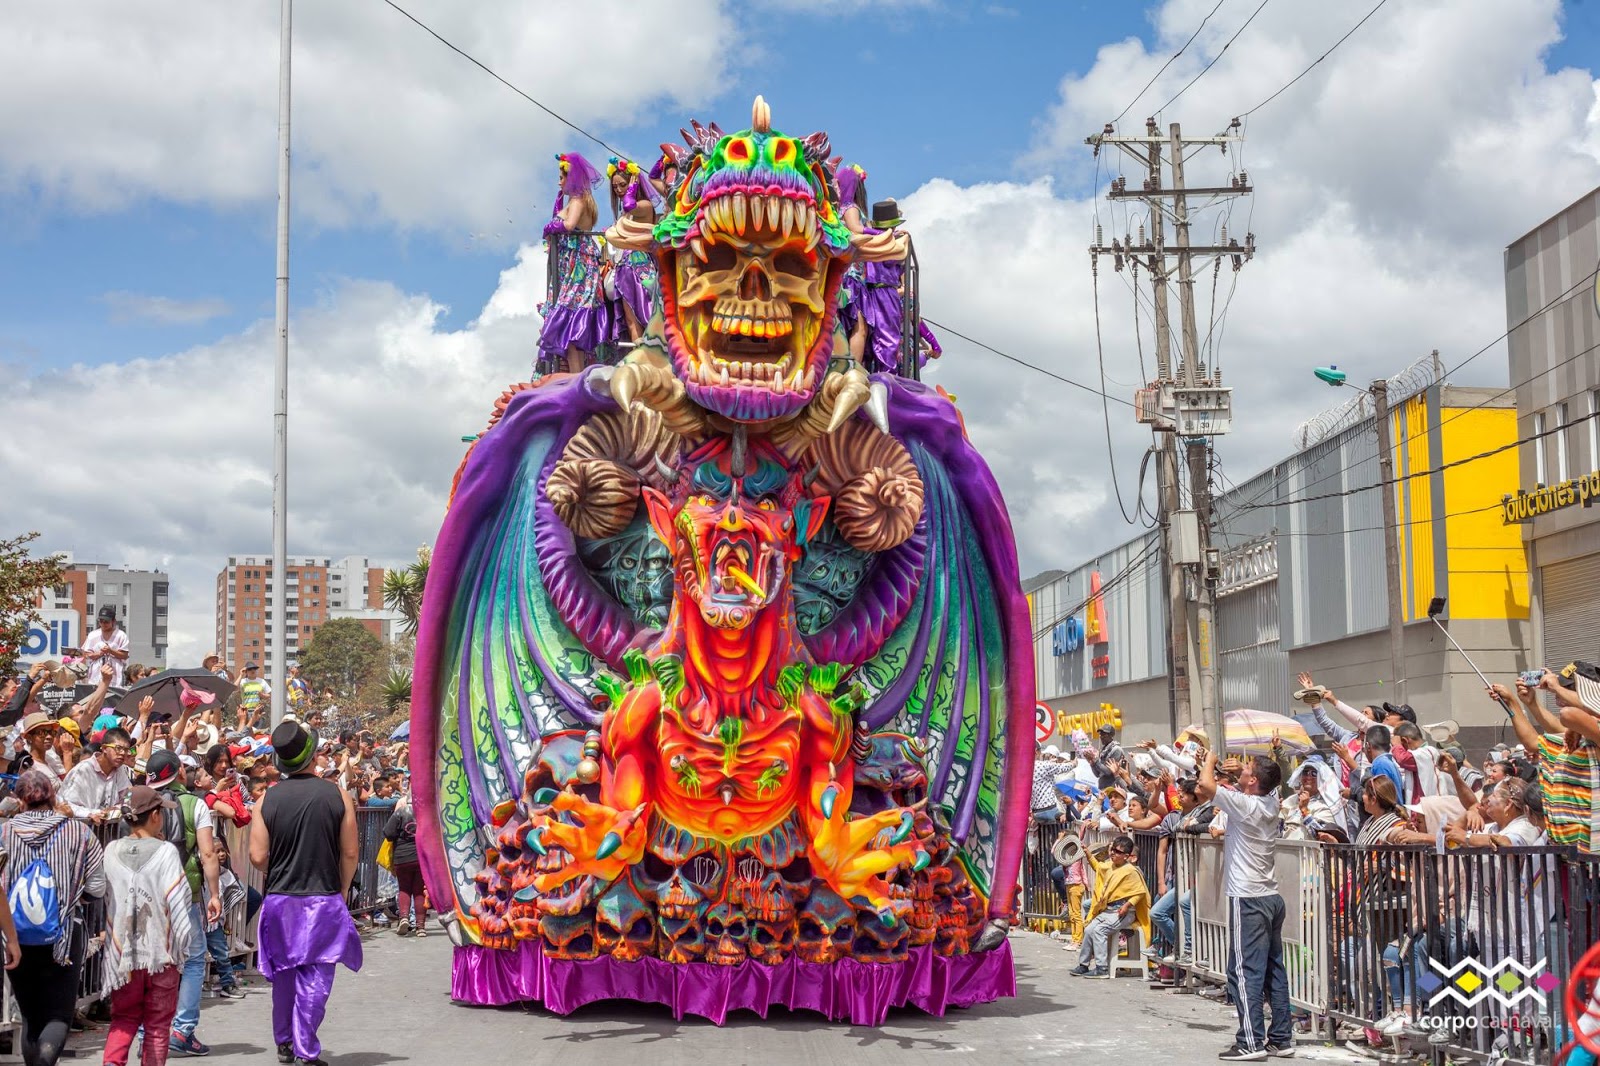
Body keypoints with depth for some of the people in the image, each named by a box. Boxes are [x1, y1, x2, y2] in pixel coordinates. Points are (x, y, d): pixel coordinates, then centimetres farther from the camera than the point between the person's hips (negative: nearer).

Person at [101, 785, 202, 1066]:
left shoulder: (111, 850, -1)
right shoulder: (165, 851, -11)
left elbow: (104, 894, 4)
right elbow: (177, 901, -12)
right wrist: (182, 944, -2)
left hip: (122, 950, 3)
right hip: (160, 950, -3)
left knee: (124, 1018, 16)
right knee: (157, 1023, 9)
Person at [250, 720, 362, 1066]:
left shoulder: (268, 799, -4)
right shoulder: (337, 796, -7)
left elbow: (258, 858, -4)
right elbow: (349, 854, -4)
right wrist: (341, 891, 11)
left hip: (280, 898, 3)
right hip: (323, 899, -3)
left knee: (284, 973, 18)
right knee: (315, 977, 1)